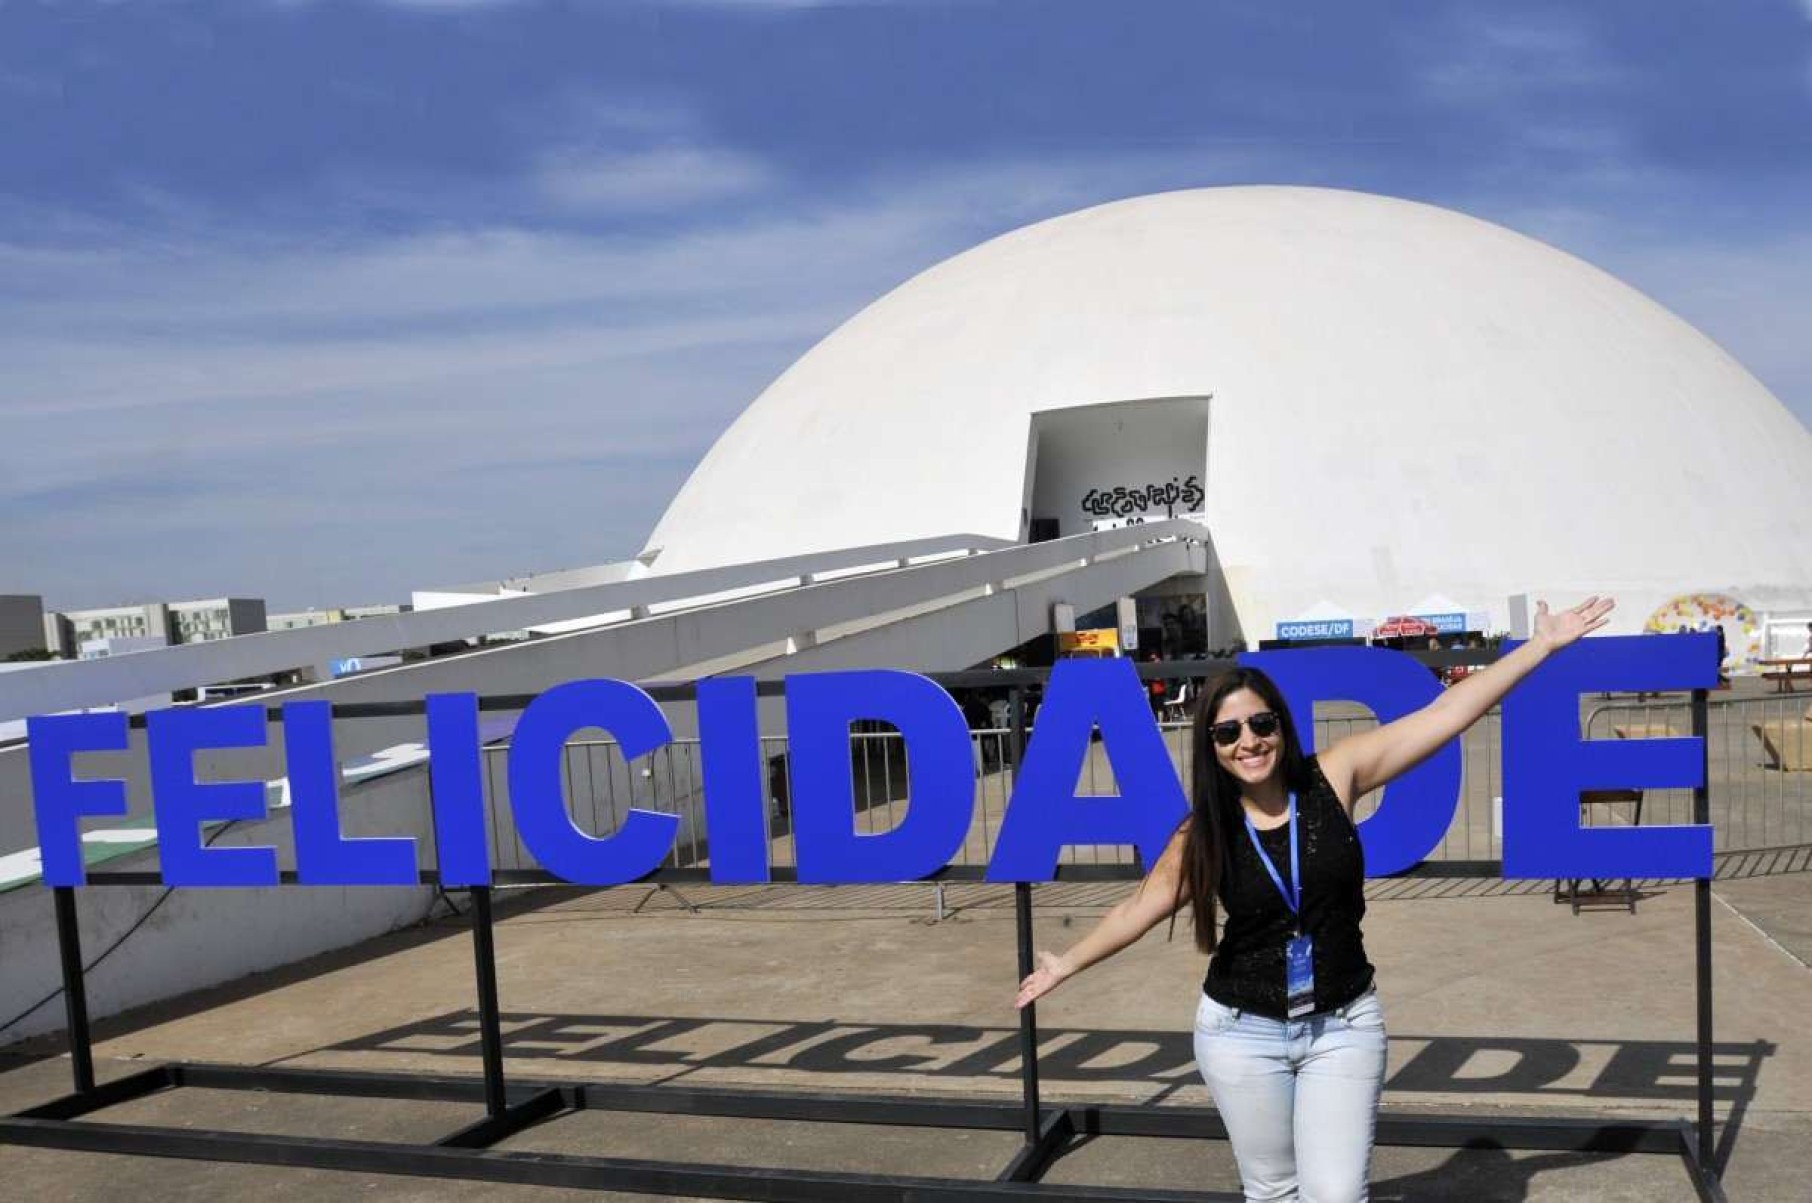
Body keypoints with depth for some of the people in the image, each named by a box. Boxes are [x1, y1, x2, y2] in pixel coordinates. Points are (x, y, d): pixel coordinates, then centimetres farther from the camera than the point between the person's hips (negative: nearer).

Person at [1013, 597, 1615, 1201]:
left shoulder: (1334, 778, -10)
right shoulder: (1205, 832, -8)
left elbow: (1444, 714, -11)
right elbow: (1139, 908, 2)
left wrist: (1542, 644, -12)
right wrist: (1068, 963, 1)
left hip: (1343, 1026, 0)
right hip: (1242, 1033, 1)